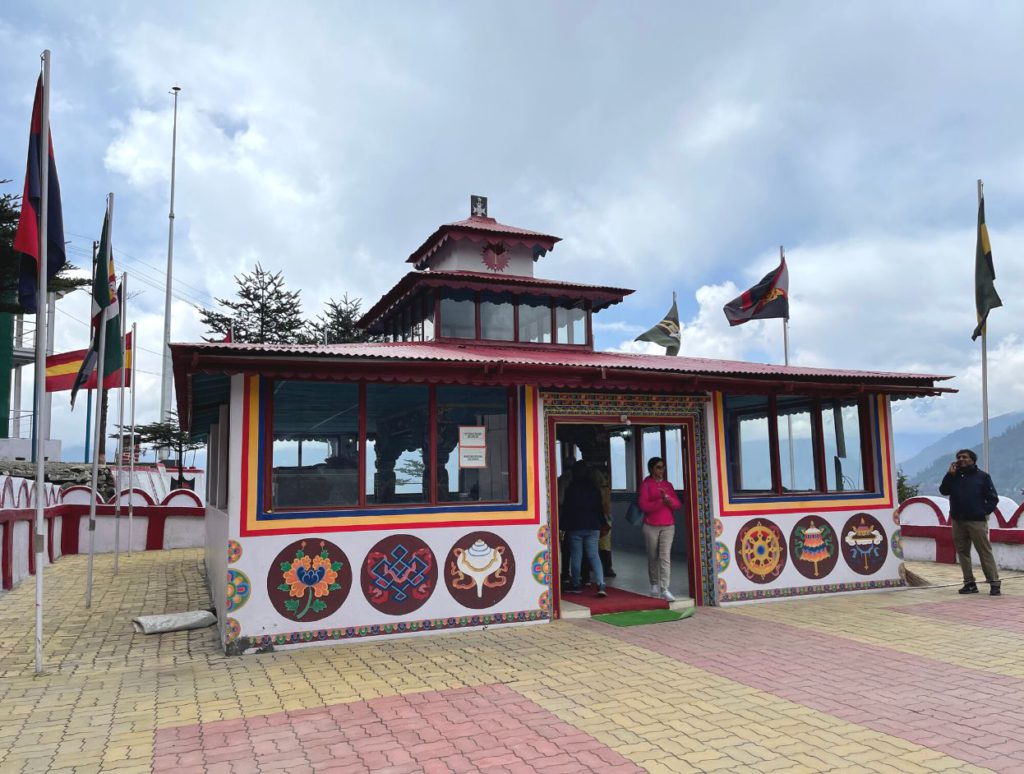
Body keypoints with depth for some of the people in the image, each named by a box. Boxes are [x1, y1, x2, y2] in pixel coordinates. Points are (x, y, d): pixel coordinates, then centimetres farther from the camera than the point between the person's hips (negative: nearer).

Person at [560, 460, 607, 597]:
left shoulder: (571, 489, -8)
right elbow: (599, 508, 11)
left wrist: (563, 525, 0)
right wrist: (601, 523, 21)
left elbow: (566, 509, -6)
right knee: (594, 556, 2)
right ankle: (601, 585, -12)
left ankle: (576, 585, 15)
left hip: (575, 527, -3)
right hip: (592, 526, 3)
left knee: (576, 556, 7)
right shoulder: (594, 488, 4)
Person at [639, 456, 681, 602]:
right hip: (651, 526, -2)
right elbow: (643, 505, -11)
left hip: (668, 526, 2)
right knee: (652, 557, 7)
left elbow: (678, 504, 5)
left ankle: (665, 589, -12)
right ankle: (654, 585, 24)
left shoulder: (668, 485, 12)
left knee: (665, 556, -8)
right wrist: (661, 501, -21)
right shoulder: (646, 484, 0)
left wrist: (669, 500, -16)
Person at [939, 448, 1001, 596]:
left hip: (976, 521, -5)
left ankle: (994, 584, -4)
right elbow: (943, 490, 0)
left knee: (985, 552, -7)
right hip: (958, 521, 5)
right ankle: (969, 583, 11)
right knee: (962, 552, 6)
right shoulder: (954, 476, 14)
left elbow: (993, 498, 1)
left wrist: (984, 512, -8)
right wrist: (950, 474, -6)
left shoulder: (982, 476, 3)